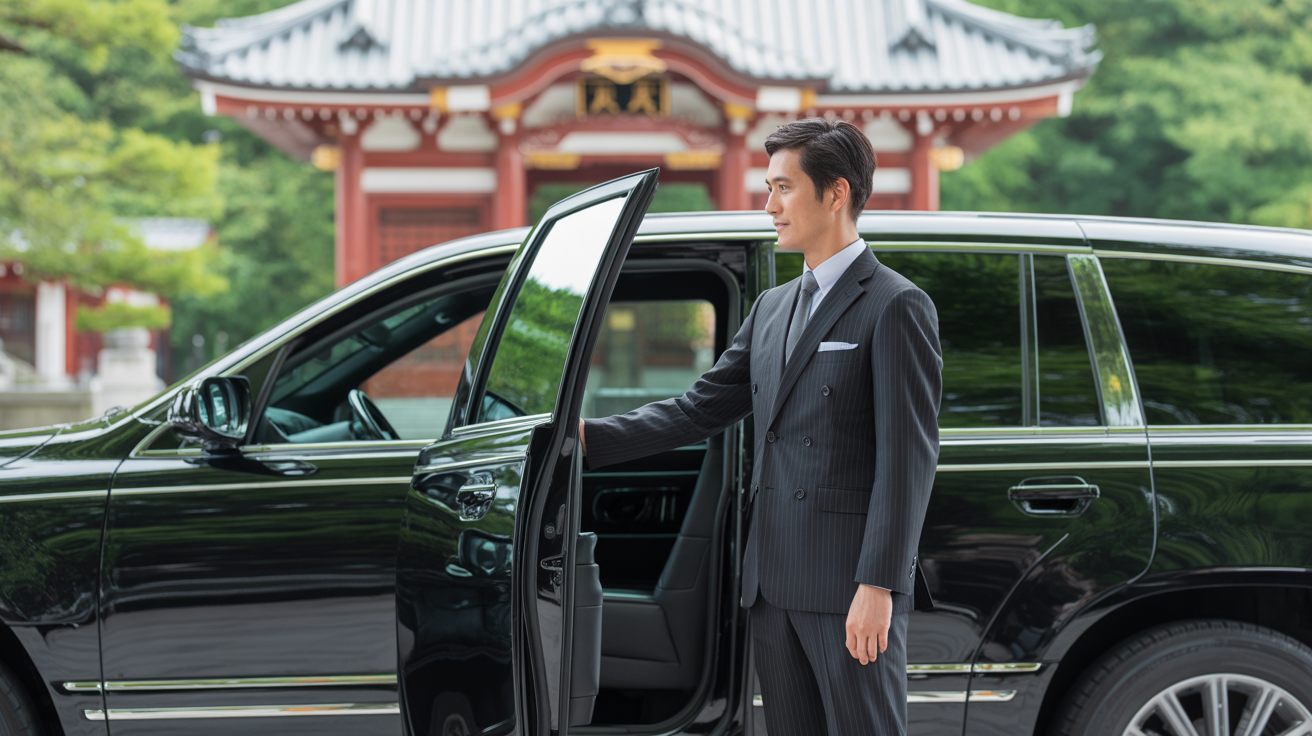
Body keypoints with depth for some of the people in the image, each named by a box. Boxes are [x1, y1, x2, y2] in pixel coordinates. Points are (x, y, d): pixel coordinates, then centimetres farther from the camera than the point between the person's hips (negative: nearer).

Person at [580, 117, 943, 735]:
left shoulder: (896, 307, -7)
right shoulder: (773, 308, 18)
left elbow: (909, 457, -13)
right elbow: (703, 407, 20)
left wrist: (878, 586, -19)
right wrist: (590, 437, 8)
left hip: (850, 589, -8)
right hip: (773, 582, 8)